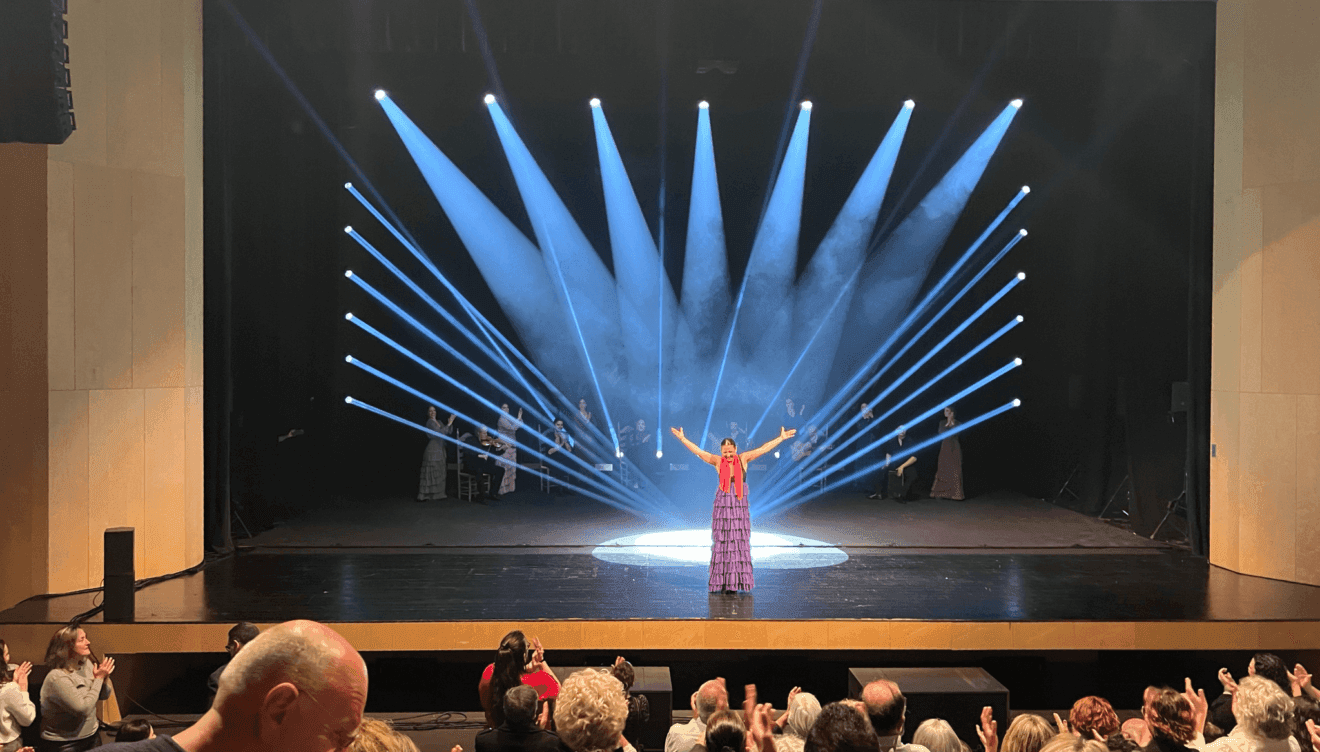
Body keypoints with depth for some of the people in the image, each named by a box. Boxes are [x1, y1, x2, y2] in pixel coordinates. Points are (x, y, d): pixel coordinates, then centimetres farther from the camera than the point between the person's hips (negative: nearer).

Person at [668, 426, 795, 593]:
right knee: (721, 543, -2)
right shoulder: (717, 461, 0)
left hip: (740, 507, 1)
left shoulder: (743, 459, 3)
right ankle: (720, 581, 1)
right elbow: (698, 451, 1)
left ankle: (735, 581, 3)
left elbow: (763, 449, 4)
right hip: (722, 507, -1)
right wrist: (682, 439, -2)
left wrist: (781, 438, 4)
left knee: (740, 542, -1)